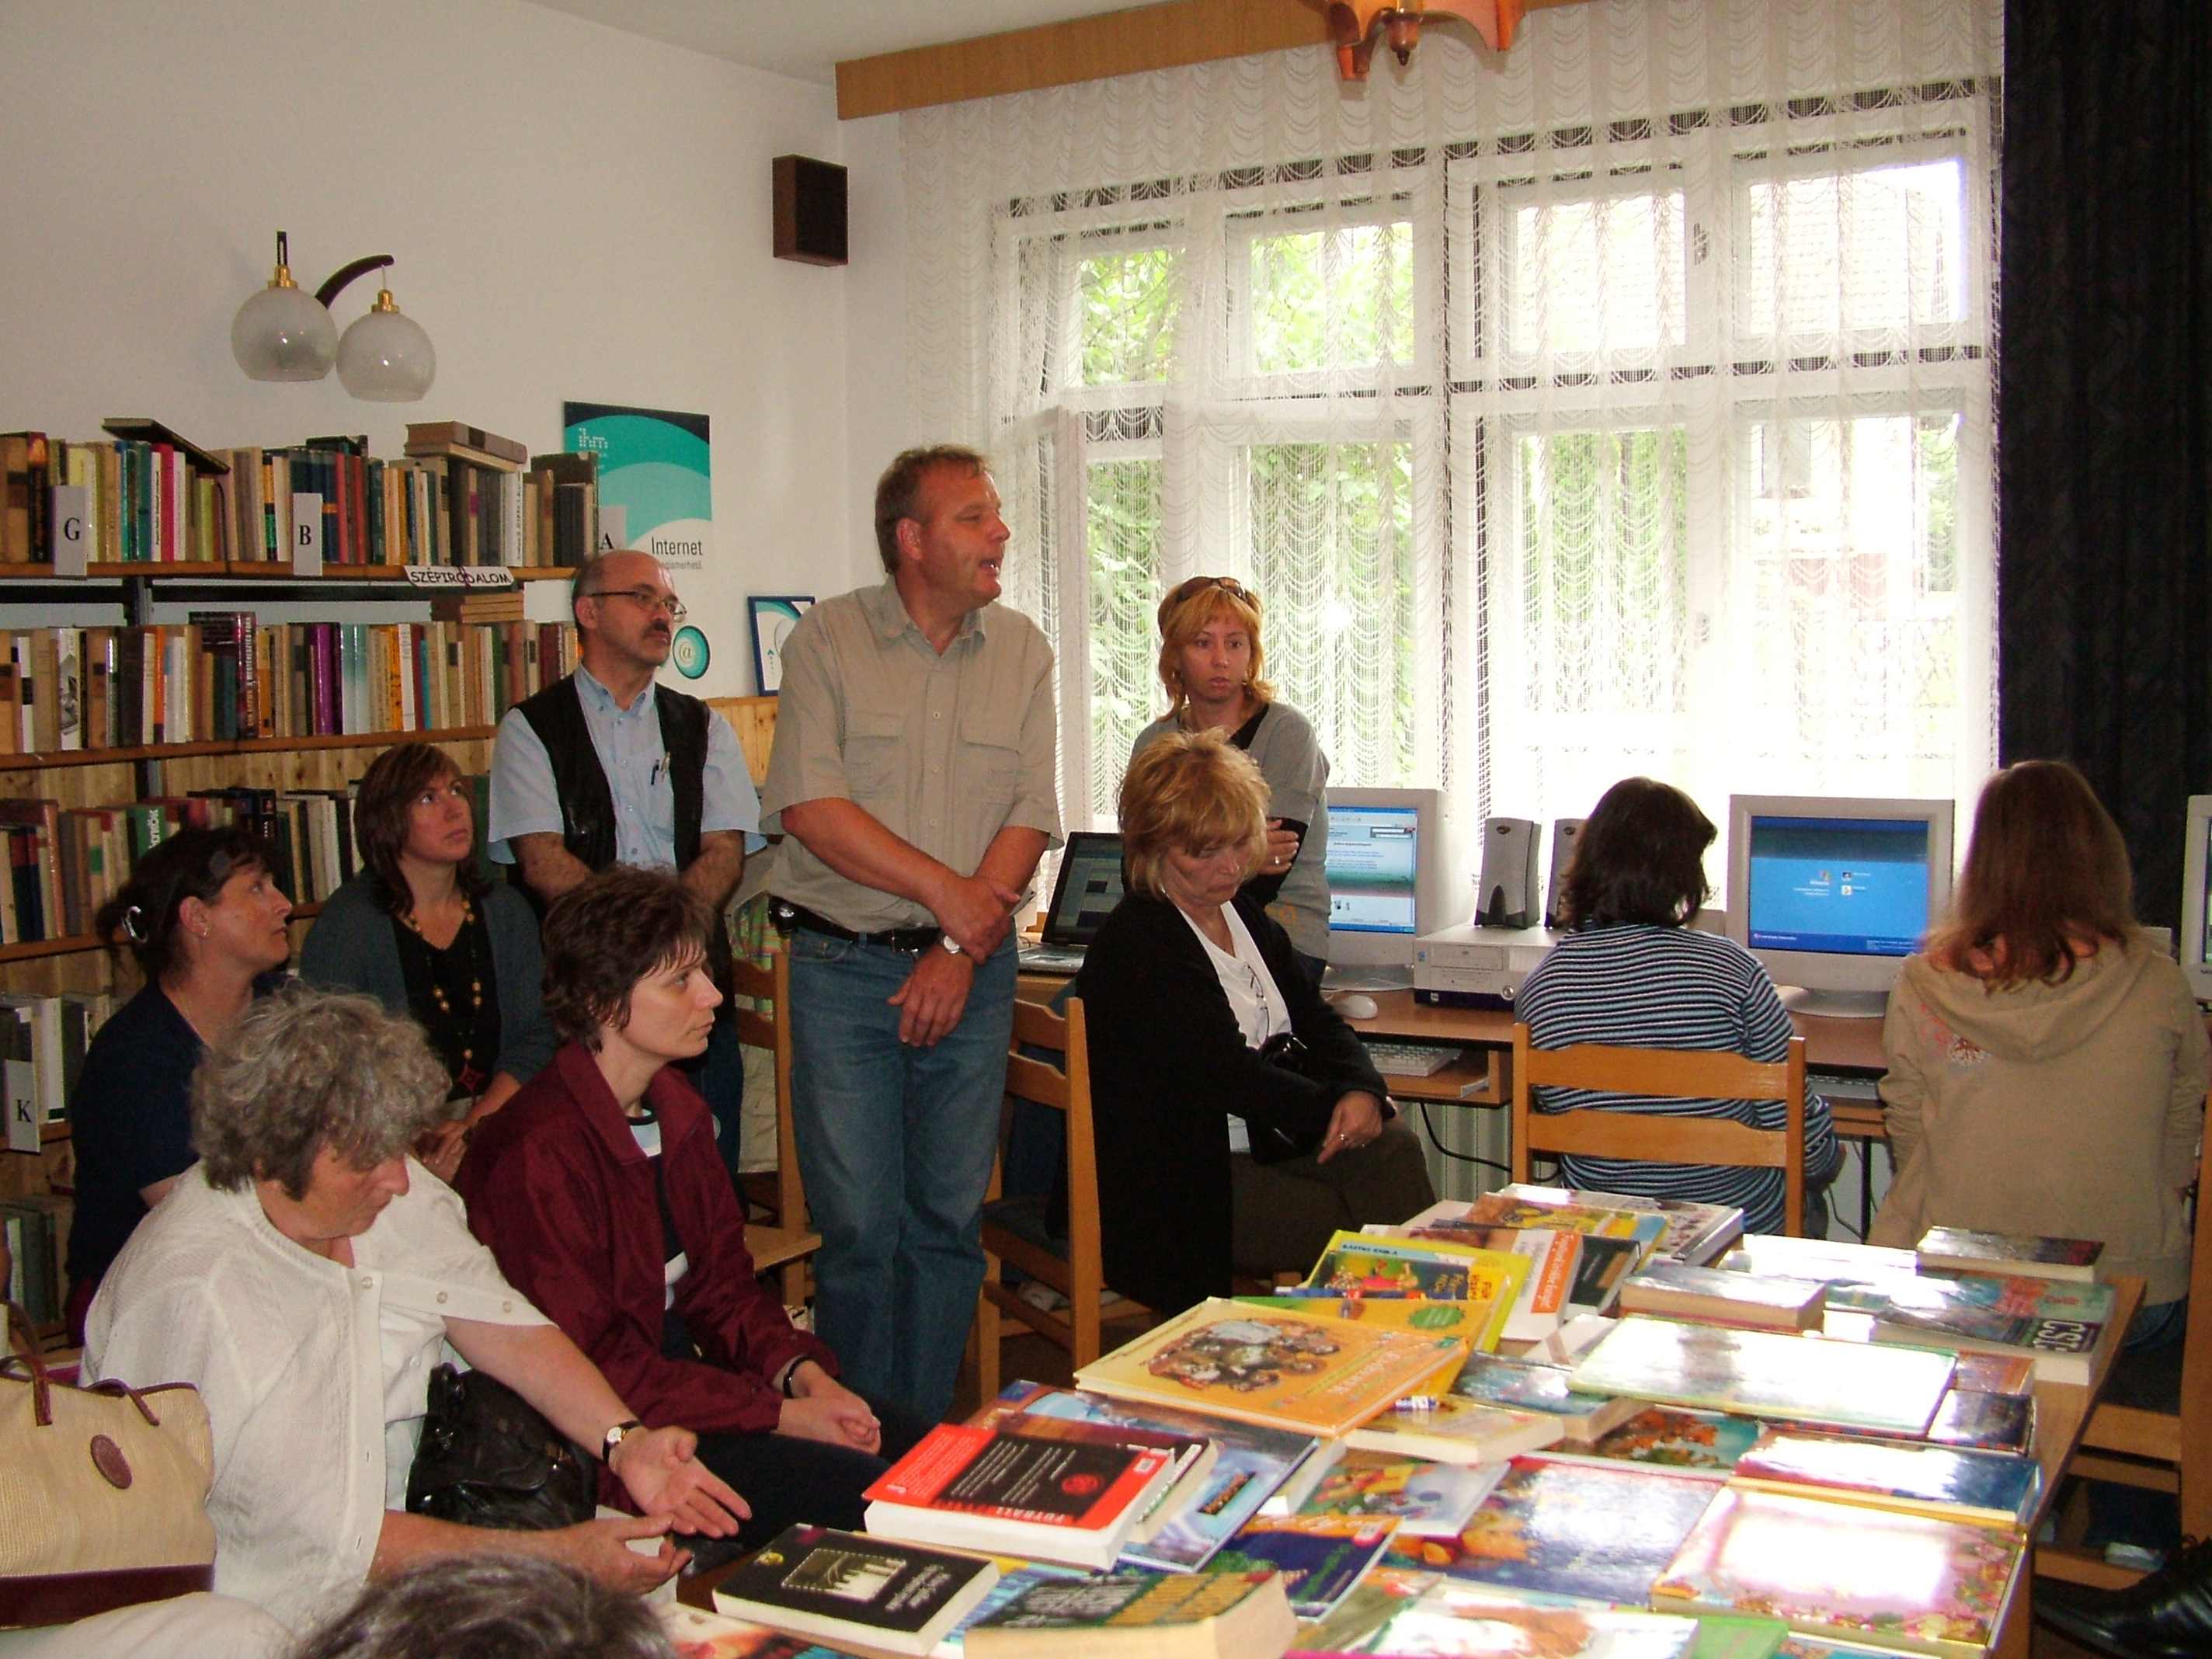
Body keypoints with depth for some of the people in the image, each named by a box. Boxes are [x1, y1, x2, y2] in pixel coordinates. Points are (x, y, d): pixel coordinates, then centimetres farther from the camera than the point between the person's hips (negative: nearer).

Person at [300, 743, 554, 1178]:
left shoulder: (506, 913, 12)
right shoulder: (347, 922, -2)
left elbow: (532, 1040, 6)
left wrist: (475, 1126, -12)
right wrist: (421, 1146, -21)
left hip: (494, 1121, 4)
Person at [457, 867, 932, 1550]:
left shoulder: (674, 1109, 7)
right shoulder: (537, 1153, -22)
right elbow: (592, 1366, -21)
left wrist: (803, 1372, -8)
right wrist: (781, 1415, -20)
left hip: (688, 1371, 9)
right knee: (862, 1491, -21)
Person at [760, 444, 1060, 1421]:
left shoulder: (1022, 652, 6)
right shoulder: (827, 639, -2)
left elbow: (1030, 819, 1)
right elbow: (808, 807, -11)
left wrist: (963, 949, -9)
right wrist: (947, 889, -12)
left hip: (973, 969, 3)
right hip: (844, 966, -2)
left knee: (950, 1219, 7)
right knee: (858, 1223, -1)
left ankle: (929, 1441, 21)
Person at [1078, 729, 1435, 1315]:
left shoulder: (1246, 914, 13)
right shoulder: (1133, 944, -15)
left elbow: (1317, 1021, 12)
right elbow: (1222, 1072, -19)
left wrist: (1363, 1091, -9)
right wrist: (1333, 1110, -13)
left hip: (1263, 1138, 8)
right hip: (1173, 1181, -8)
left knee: (1392, 1147, -19)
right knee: (1355, 1229, -23)